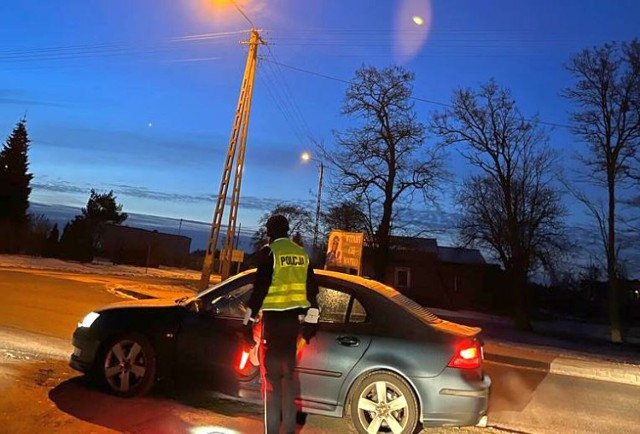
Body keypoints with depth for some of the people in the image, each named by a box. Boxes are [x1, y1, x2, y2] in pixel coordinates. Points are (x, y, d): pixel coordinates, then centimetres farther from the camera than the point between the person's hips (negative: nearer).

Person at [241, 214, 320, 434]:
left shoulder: (269, 252, -7)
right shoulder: (302, 253, 12)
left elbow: (260, 288, -13)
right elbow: (312, 289, 13)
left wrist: (248, 321, -8)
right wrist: (311, 321, 20)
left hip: (274, 318, -6)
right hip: (292, 318, 6)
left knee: (271, 376, 1)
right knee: (288, 374, 16)